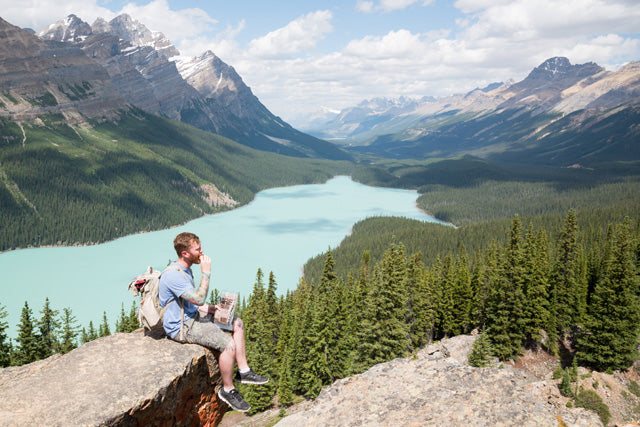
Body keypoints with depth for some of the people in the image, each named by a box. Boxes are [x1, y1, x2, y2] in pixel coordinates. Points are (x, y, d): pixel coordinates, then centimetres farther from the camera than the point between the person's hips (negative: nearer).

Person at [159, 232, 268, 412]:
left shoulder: (186, 270, 9)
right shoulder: (172, 275, -25)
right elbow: (199, 299, -29)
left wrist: (210, 309, 4)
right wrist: (206, 272, -23)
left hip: (192, 316, 11)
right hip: (181, 327, -11)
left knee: (237, 324, 8)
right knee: (229, 344, -22)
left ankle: (243, 372, 13)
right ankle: (227, 390, -2)